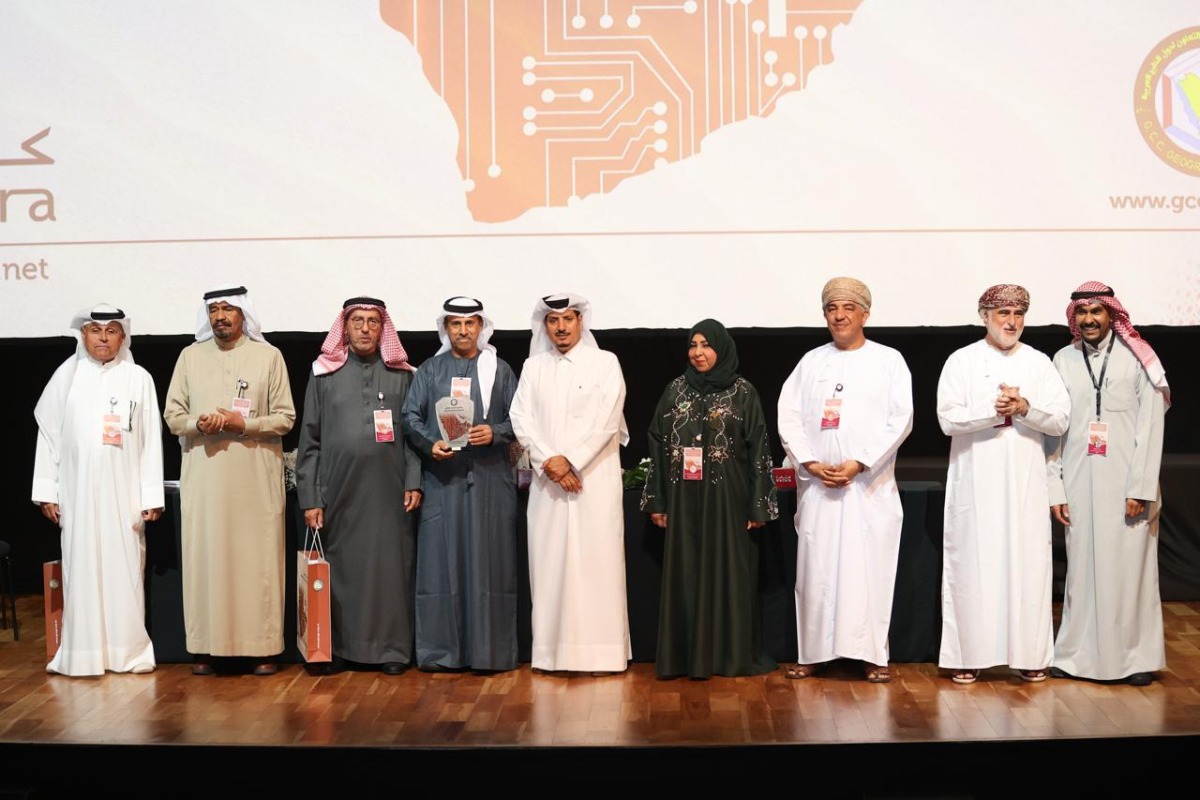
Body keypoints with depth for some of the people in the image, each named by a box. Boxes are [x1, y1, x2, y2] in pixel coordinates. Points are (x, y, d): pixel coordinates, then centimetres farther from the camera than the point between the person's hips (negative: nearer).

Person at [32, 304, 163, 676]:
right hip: (78, 491, 1)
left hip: (124, 493, 0)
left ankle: (128, 650, 10)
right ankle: (83, 652, 9)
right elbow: (48, 434, 6)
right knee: (81, 569, 2)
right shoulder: (67, 376, 5)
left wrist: (152, 496, -4)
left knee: (124, 569, 2)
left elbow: (151, 440, 1)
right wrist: (47, 491, 1)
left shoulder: (139, 379, 3)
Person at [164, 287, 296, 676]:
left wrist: (244, 424, -14)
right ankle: (205, 647, 9)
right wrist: (198, 424, -12)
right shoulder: (190, 356, 9)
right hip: (204, 475, 2)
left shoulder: (268, 356, 3)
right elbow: (173, 415, 9)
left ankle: (263, 647, 6)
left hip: (256, 476, -2)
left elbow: (285, 418, 1)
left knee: (258, 558, 0)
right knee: (204, 557, 1)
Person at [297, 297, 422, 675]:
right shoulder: (324, 374, 7)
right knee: (339, 568, 4)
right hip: (340, 491, 0)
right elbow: (309, 441, 5)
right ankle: (335, 647, 13)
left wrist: (414, 482, -4)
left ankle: (392, 648, 9)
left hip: (388, 490, 0)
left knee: (390, 567, 1)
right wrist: (309, 498, -1)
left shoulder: (401, 375, 8)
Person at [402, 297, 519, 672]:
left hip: (490, 478, 0)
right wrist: (430, 444, -11)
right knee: (439, 561, 0)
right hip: (442, 478, 1)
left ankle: (488, 650, 6)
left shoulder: (500, 370, 11)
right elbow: (411, 417, 7)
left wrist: (494, 432, -13)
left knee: (489, 562, 0)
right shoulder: (430, 370, 12)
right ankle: (439, 650, 6)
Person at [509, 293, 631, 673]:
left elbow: (606, 420, -8)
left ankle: (600, 651, 2)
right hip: (547, 479, 3)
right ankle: (552, 649, 8)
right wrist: (550, 461, -10)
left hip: (595, 477, -3)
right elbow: (521, 419, 3)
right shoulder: (533, 367, 11)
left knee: (596, 560, -3)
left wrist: (570, 461, -13)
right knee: (549, 560, 2)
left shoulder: (605, 363, 2)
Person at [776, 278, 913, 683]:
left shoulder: (888, 361, 5)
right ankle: (813, 652, 11)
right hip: (818, 483, 2)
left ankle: (873, 654, 5)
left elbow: (900, 419, -4)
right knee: (816, 566, 3)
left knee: (870, 566, -3)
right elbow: (788, 418, 7)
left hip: (870, 484, -2)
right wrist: (811, 464, -7)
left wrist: (859, 463, -13)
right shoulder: (810, 362, 12)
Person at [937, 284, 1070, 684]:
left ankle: (1030, 654, 11)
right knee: (973, 564, 0)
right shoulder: (962, 361, 2)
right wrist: (993, 410, -19)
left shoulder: (1039, 363, 8)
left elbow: (1061, 419, 1)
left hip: (1026, 483, 2)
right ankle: (969, 654, 7)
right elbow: (948, 418, -7)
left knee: (1028, 563, 2)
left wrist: (1025, 408, -17)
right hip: (976, 482, -2)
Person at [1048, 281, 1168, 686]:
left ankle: (1138, 656, 12)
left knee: (1130, 568, 1)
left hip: (1125, 484, -2)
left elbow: (1151, 427, -4)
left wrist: (1141, 489, -9)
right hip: (1079, 483, 2)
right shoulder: (1063, 360, 7)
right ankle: (1077, 653, 15)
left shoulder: (1138, 359, -1)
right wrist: (1054, 488, 2)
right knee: (1082, 568, 5)